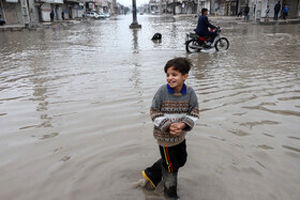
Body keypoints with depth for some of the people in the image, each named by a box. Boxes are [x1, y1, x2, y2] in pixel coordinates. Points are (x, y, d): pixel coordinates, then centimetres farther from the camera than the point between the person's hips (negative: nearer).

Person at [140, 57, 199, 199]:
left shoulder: (190, 93, -11)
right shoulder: (162, 91, -20)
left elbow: (194, 112, -7)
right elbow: (154, 113, -15)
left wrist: (183, 125, -25)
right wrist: (168, 126, -27)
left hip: (180, 135, 5)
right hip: (164, 135, -5)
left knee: (181, 160, 23)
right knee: (171, 166, 9)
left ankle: (151, 174, 43)